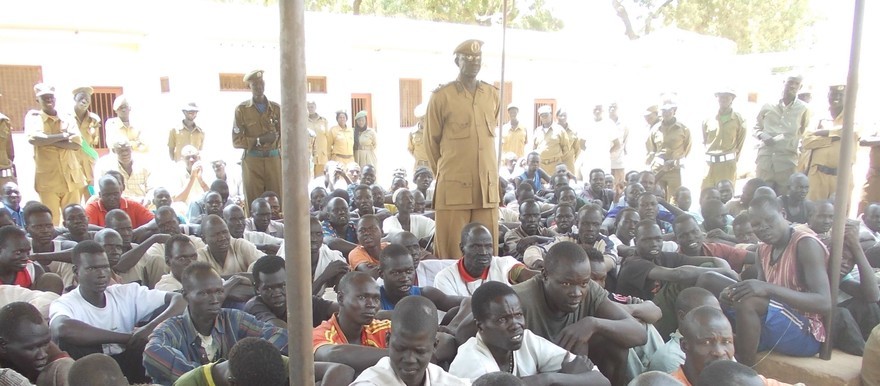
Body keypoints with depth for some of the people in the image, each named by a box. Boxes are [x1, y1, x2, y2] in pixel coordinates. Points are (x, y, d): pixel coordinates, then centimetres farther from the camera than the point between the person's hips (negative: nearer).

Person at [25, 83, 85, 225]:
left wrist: (48, 141, -11)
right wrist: (63, 136, -9)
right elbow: (33, 138, -15)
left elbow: (77, 144, -4)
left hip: (71, 179, 2)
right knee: (51, 222, -1)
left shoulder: (68, 120, 12)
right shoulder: (33, 117, 5)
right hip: (48, 180, -2)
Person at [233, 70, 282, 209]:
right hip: (252, 161, -1)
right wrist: (259, 141, -10)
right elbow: (236, 141, 0)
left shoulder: (276, 108, 10)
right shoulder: (242, 109, 4)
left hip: (274, 159, 2)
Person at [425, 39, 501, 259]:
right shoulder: (441, 96, -1)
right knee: (451, 253, 0)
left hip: (487, 186, 4)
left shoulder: (493, 95, 12)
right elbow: (432, 141, 6)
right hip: (453, 186, -4)